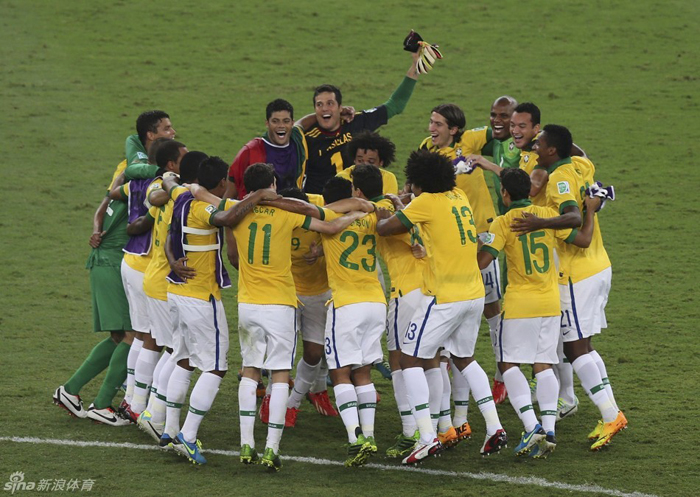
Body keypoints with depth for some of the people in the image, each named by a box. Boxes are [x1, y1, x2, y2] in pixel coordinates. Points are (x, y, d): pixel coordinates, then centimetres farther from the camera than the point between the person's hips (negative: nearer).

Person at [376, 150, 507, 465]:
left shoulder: (426, 203, -11)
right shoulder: (458, 197, 10)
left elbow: (383, 229, -7)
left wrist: (381, 215, 15)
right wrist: (402, 207, 26)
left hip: (443, 297, -8)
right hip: (474, 294, 8)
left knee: (411, 359, 1)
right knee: (464, 358, 24)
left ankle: (428, 438, -10)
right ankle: (494, 428, 14)